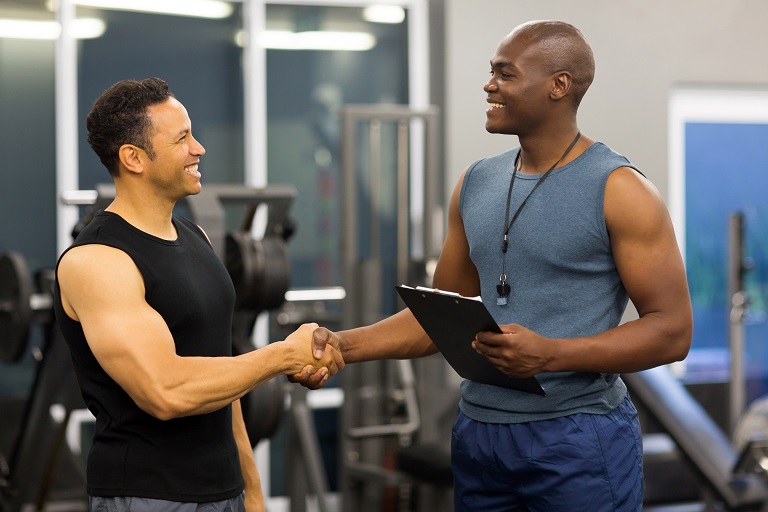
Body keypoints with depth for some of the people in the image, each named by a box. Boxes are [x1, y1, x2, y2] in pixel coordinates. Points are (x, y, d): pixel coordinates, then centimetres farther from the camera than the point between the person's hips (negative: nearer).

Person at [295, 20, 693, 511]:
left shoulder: (619, 189, -9)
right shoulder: (476, 184, 9)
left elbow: (672, 330, -12)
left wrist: (551, 353, -23)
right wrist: (345, 344, 0)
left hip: (578, 438, -5)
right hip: (479, 430, 6)